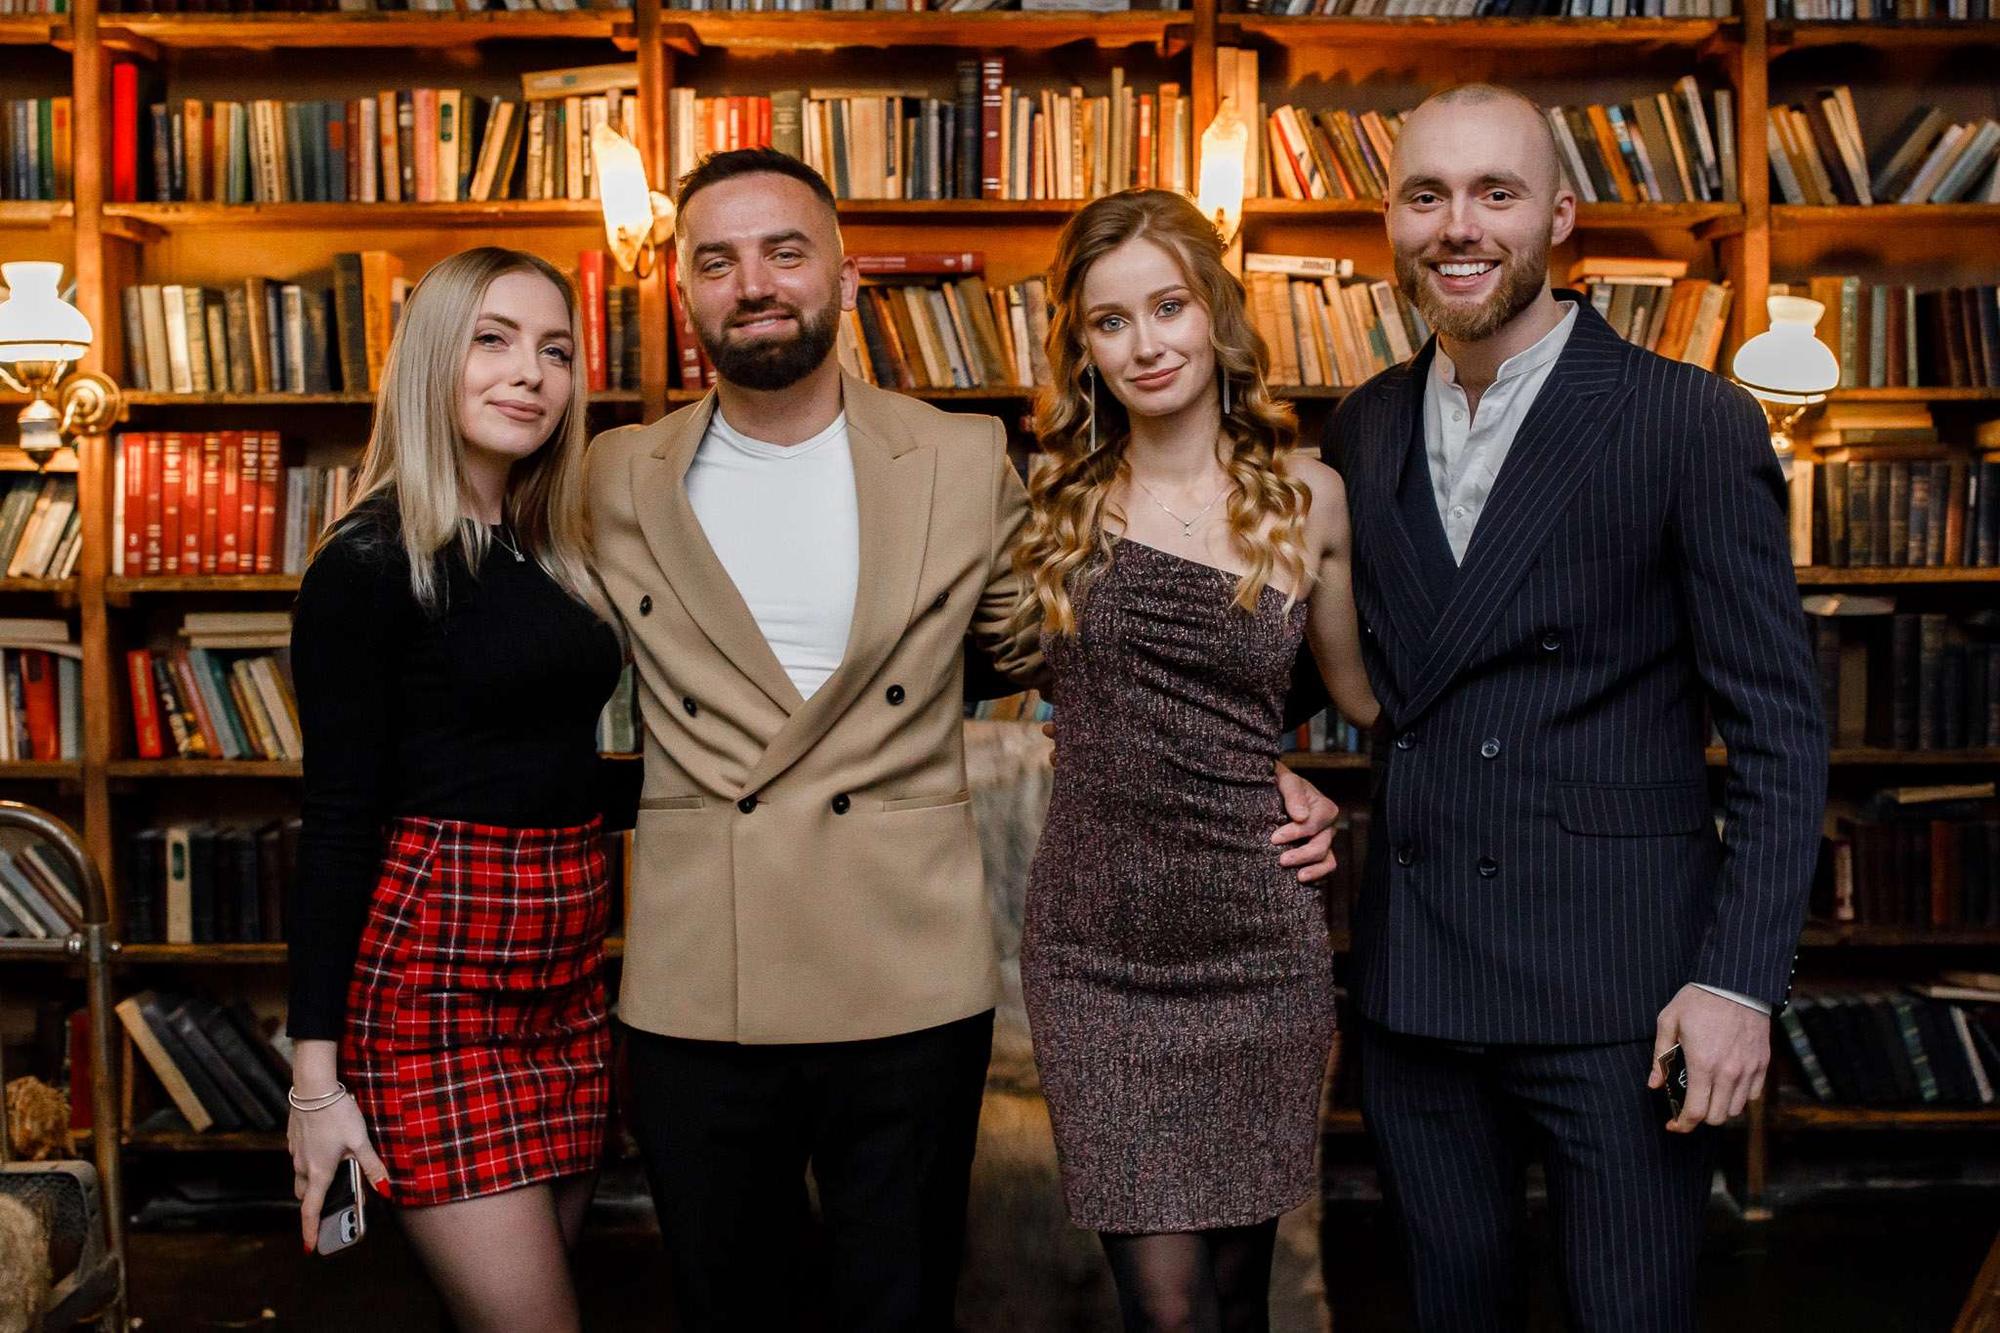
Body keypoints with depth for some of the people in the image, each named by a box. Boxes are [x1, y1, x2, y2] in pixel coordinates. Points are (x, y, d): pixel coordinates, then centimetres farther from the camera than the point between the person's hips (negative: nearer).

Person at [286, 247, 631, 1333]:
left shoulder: (554, 555, 12)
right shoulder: (370, 564, -8)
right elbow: (336, 818, -10)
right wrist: (316, 1072, -11)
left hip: (568, 959, 7)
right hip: (430, 969, -7)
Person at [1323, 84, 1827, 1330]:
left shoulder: (1695, 424, -7)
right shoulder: (1363, 429, 7)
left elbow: (1780, 728, -8)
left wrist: (1741, 978, -12)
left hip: (1620, 986, -4)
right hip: (1414, 979, 4)